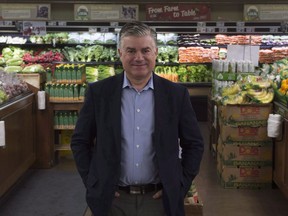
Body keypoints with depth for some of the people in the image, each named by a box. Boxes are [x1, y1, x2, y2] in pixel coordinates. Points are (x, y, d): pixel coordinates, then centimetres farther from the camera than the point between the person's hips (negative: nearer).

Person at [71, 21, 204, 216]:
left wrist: (181, 185, -2)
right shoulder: (98, 92, -3)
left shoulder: (176, 94, -2)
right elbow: (80, 141, 4)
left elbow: (194, 144, 4)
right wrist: (92, 182, -3)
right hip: (112, 199, 0)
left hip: (160, 199, 0)